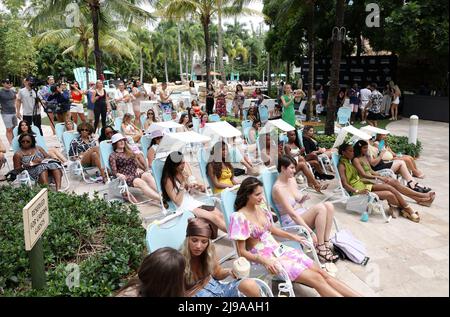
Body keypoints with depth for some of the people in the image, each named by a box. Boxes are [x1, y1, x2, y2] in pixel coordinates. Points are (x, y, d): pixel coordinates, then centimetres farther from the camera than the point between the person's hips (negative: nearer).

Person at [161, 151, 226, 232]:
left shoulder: (183, 173, 7)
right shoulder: (169, 180, -13)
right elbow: (177, 202, -16)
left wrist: (196, 187, 0)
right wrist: (183, 183, -19)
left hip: (193, 202, 7)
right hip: (184, 208, -7)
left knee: (219, 214, -12)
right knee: (214, 217, -21)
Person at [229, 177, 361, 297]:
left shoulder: (261, 209, 4)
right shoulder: (239, 217, -18)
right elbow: (242, 252, -16)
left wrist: (293, 236, 14)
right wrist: (264, 260, -28)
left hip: (279, 250, 7)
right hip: (265, 257, -7)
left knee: (321, 272, -6)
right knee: (316, 278, -17)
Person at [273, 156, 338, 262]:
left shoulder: (292, 180, 7)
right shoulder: (278, 188, -18)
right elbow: (292, 214, -23)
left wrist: (303, 199, -4)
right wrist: (310, 232, -27)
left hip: (302, 215, 8)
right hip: (291, 222, -8)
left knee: (329, 206, -16)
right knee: (320, 208, -28)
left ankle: (326, 243, -14)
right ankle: (320, 249, -21)